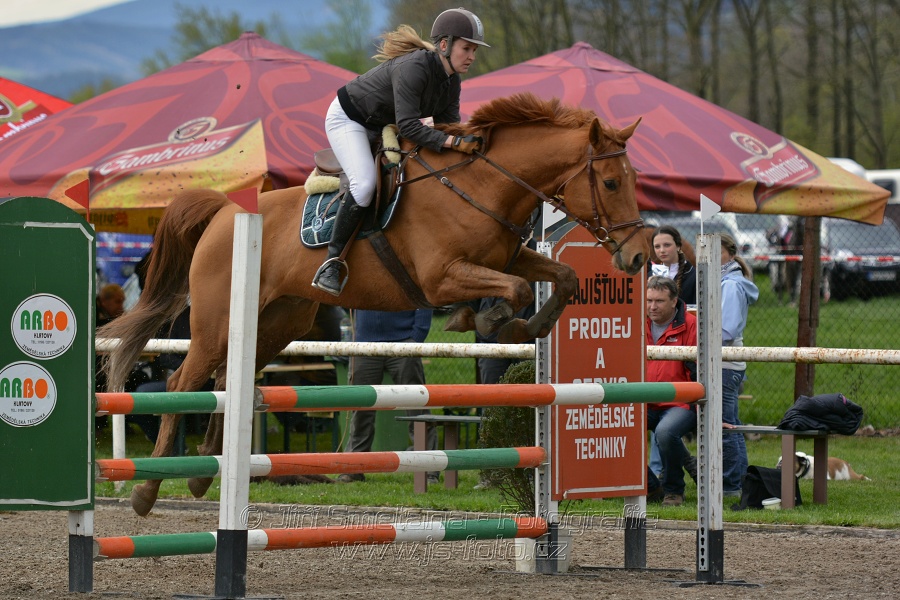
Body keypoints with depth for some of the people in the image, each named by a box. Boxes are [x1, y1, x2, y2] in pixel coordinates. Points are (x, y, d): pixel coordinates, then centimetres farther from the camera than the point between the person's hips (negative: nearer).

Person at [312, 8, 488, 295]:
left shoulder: (452, 83, -4)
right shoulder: (413, 67, -32)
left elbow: (449, 125, -4)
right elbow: (407, 125, -37)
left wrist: (468, 140, -24)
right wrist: (452, 142, -43)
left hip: (381, 127, 10)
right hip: (347, 119, -10)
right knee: (365, 183, -28)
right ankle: (332, 262, -23)